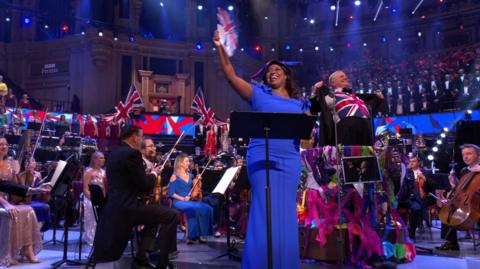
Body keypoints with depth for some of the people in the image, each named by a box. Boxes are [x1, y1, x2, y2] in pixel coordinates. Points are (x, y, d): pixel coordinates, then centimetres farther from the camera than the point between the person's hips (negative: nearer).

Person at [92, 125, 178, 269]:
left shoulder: (114, 154, 15)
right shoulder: (132, 153, -15)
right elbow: (145, 185, -15)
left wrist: (148, 174, 19)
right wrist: (154, 173, 4)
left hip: (115, 207, 10)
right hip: (127, 207, -10)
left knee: (155, 214, 29)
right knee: (173, 215, -6)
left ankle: (141, 255, 25)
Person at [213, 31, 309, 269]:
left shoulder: (299, 103, 17)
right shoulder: (259, 94, 9)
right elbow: (231, 76, 1)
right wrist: (220, 48, -7)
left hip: (290, 160, 3)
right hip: (262, 157, -3)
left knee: (286, 211, 7)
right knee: (265, 210, -6)